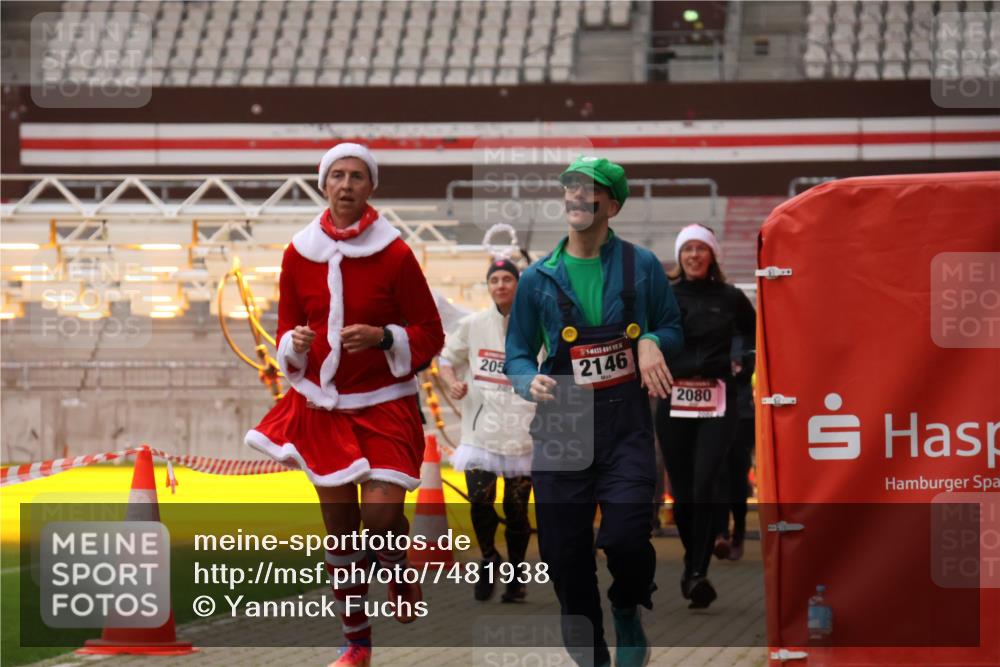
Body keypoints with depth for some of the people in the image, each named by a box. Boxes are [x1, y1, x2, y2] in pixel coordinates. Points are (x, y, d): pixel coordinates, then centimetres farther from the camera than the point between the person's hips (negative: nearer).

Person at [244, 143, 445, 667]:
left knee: (381, 511, -16)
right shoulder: (298, 254, 2)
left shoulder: (394, 254, -7)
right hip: (322, 406, 3)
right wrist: (294, 343, -10)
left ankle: (400, 573, 21)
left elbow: (430, 334, -2)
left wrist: (382, 337, -19)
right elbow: (286, 332, 12)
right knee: (338, 521, 4)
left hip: (383, 404, -3)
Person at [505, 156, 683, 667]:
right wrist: (531, 382, -12)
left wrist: (651, 342, -9)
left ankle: (628, 615, 17)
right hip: (562, 430, 1)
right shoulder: (538, 279, 5)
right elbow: (518, 355, 10)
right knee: (565, 553, 2)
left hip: (626, 429, -1)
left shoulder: (641, 267, 3)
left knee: (625, 538, -17)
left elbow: (675, 329, 14)